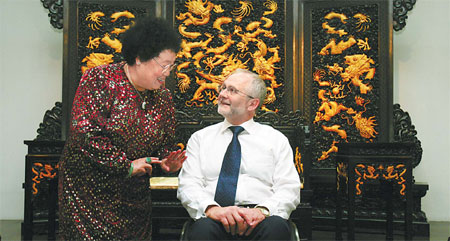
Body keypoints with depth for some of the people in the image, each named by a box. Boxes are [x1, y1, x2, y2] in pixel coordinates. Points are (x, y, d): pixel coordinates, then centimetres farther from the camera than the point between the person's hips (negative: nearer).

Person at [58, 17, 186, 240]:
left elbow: (165, 143, 14)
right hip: (88, 186, -5)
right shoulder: (101, 79, -13)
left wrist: (165, 161, -9)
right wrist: (125, 164, -19)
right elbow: (84, 132, -21)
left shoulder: (163, 97, 4)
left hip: (134, 194, 5)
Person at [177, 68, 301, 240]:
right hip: (215, 219, 0)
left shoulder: (276, 139, 16)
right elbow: (188, 185, 6)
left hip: (259, 219, 0)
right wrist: (211, 208, -16)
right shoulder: (200, 138, 17)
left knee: (276, 227, -35)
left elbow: (289, 188, 6)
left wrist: (263, 210, -16)